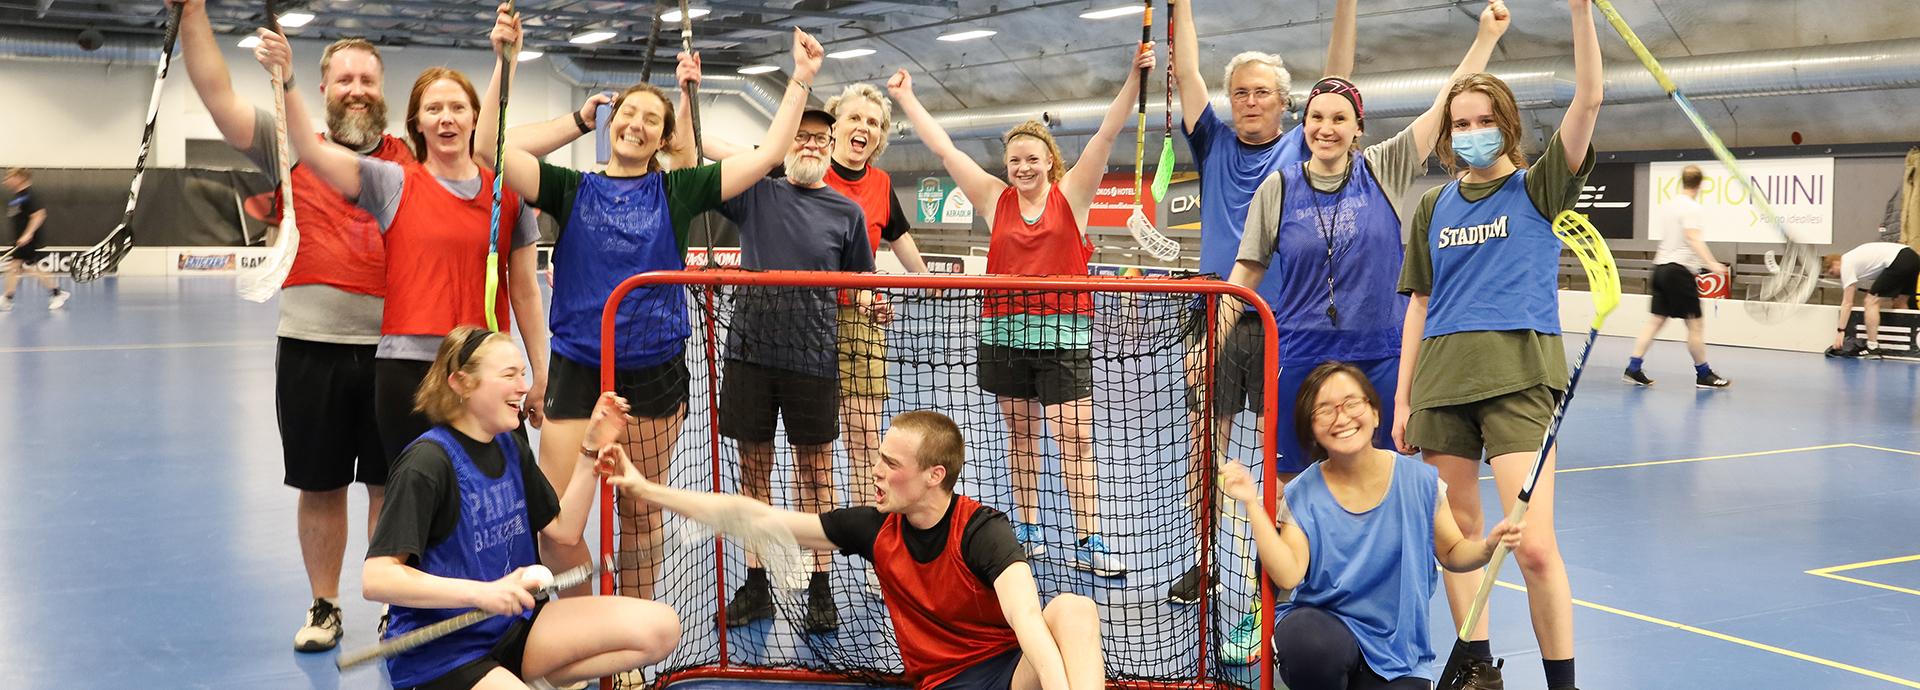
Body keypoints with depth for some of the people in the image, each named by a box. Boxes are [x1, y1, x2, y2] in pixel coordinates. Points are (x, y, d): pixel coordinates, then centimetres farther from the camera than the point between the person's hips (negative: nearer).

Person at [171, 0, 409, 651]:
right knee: (319, 487, 11)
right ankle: (324, 607, 27)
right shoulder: (293, 148, 6)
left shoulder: (413, 158, 5)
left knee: (391, 486, 8)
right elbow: (218, 96, -1)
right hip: (310, 346, 1)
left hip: (393, 346, 0)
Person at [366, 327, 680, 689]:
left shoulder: (511, 446, 8)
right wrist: (481, 593, -34)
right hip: (439, 655, -8)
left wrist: (592, 450, 4)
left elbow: (564, 529, 14)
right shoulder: (427, 464, -18)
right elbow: (376, 579, -24)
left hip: (512, 627, 9)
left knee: (659, 627, -8)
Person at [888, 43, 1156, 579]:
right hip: (1004, 332, 3)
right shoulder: (995, 198, 7)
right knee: (1020, 435, 11)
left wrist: (1134, 78, -16)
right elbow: (944, 148, 9)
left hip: (1063, 334, -3)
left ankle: (1088, 542, -3)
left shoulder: (1071, 194, 2)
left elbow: (1107, 133, -6)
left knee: (1075, 437, -6)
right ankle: (1028, 529, 22)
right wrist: (905, 97, 10)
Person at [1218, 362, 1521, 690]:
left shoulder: (1419, 480, -4)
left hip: (1397, 648, 2)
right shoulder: (1302, 495, -4)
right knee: (1310, 644, -37)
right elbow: (1288, 575, -16)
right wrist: (1252, 503, -21)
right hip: (1322, 625, -1)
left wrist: (1488, 546, -13)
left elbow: (1452, 554, 9)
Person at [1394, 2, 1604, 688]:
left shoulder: (1537, 188, 3)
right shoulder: (1434, 206, 13)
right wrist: (1402, 397, 11)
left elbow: (1588, 100, -10)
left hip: (1519, 378, -4)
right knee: (1457, 533, 9)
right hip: (1442, 380, 4)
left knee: (1534, 547, -12)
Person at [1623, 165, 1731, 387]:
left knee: (1656, 321, 8)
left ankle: (1633, 369, 2)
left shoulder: (1670, 206, 15)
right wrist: (1711, 263, -34)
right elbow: (1693, 238, -24)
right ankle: (1703, 375, 7)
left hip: (1661, 267, 9)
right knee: (1695, 324, 0)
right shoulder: (1693, 208, -10)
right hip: (1680, 271, -8)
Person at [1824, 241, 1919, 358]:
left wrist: (1840, 330, -3)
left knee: (1871, 302, -5)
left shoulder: (1847, 266, -2)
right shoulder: (1852, 258, 23)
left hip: (1899, 262, -10)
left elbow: (1847, 303, -4)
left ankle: (1872, 348, -9)